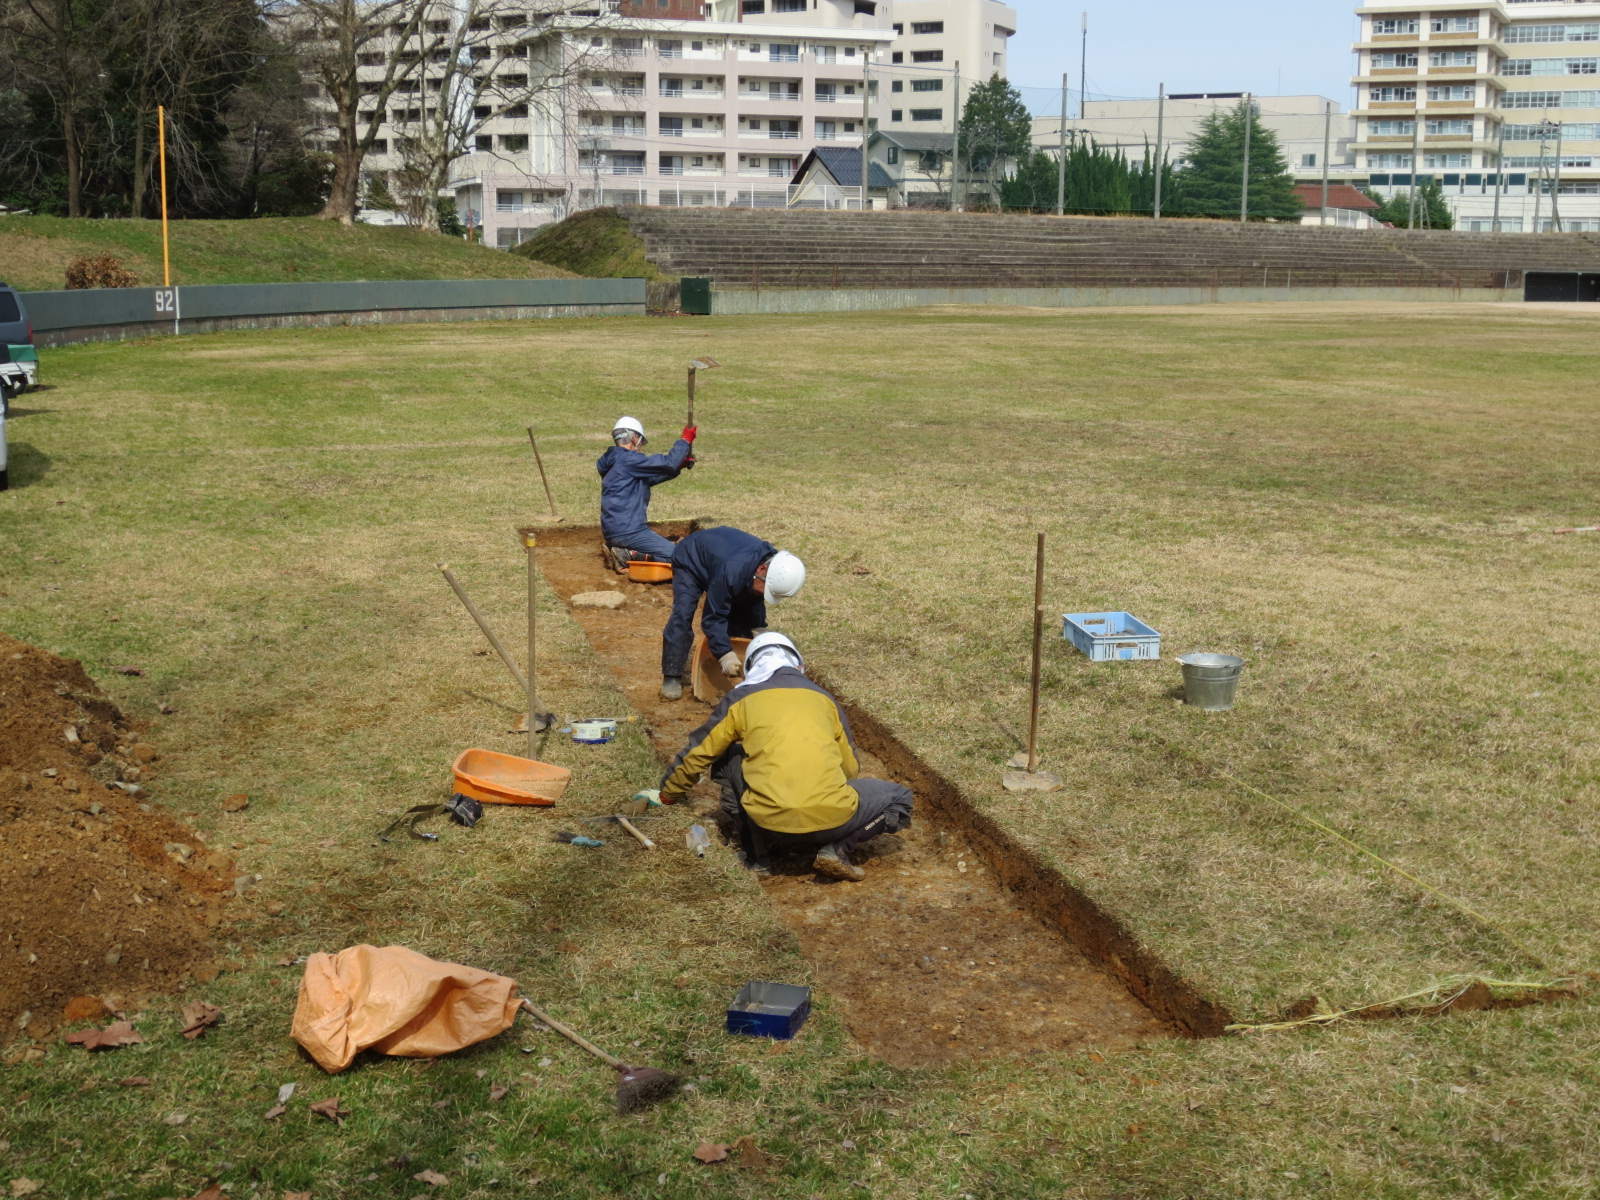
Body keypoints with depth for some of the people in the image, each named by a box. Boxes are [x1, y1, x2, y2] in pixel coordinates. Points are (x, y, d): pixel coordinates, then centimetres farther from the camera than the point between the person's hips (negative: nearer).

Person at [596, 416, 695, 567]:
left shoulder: (612, 462, 17)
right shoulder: (628, 459, -13)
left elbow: (650, 478, 23)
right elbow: (668, 463, -15)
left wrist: (679, 465, 19)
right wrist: (685, 440, 0)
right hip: (627, 531, -10)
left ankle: (621, 551, 5)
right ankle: (628, 555, -13)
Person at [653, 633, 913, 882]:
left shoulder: (741, 698, 15)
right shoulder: (823, 697, 20)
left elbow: (698, 753, 25)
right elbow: (851, 767, 30)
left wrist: (668, 794, 44)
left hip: (769, 822, 0)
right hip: (831, 818, 0)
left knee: (725, 759, 28)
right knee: (900, 798, 25)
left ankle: (756, 851, 18)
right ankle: (838, 848, 3)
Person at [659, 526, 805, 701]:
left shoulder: (776, 564, -25)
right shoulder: (732, 571, -48)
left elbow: (755, 600, -5)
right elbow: (713, 617, -38)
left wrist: (758, 629, -13)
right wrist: (725, 655, -43)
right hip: (690, 561, -7)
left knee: (742, 617, -3)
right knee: (682, 616, -23)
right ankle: (672, 677, -17)